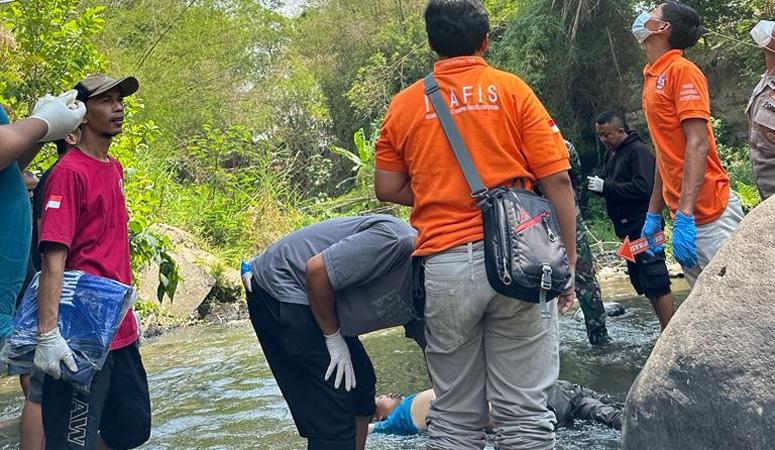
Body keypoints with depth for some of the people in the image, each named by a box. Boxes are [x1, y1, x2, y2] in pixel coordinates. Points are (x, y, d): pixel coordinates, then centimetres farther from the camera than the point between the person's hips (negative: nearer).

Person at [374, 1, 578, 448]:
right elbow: (557, 180, -2)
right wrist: (568, 263, 4)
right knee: (524, 410, 5)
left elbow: (387, 188, 13)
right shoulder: (512, 89, 1)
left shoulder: (405, 104, 7)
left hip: (445, 266, 2)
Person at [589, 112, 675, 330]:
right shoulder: (611, 153, 15)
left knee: (657, 283, -9)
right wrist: (596, 184, -3)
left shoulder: (638, 151, -13)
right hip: (628, 228, 10)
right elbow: (611, 185, 20)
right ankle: (666, 330, 21)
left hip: (643, 227, -10)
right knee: (640, 281, 13)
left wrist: (606, 186, -21)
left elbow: (642, 188, -24)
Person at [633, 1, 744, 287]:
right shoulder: (653, 79, 16)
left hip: (708, 214, -8)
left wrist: (684, 216, -25)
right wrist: (653, 214, 21)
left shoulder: (682, 71, -9)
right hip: (684, 212, 8)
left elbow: (698, 145, -18)